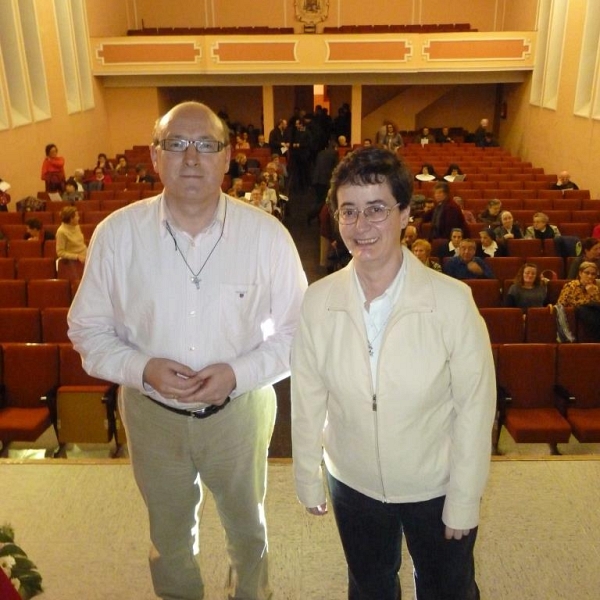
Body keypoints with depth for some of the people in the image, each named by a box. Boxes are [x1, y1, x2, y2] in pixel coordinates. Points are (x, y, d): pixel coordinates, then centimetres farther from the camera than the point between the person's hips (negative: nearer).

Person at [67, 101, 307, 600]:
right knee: (169, 535, 25)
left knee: (247, 526, 25)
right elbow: (88, 329, -3)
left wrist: (238, 372, -23)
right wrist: (143, 368, -21)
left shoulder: (267, 234, -15)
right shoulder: (116, 234, -12)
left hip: (240, 410, 0)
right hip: (152, 414, 1)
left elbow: (297, 330, -8)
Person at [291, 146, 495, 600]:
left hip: (435, 487, -2)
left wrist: (464, 501, -8)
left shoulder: (452, 301, -23)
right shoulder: (318, 302, -16)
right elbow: (307, 401, -6)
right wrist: (308, 479, 3)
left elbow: (475, 406, -14)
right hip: (353, 483, 2)